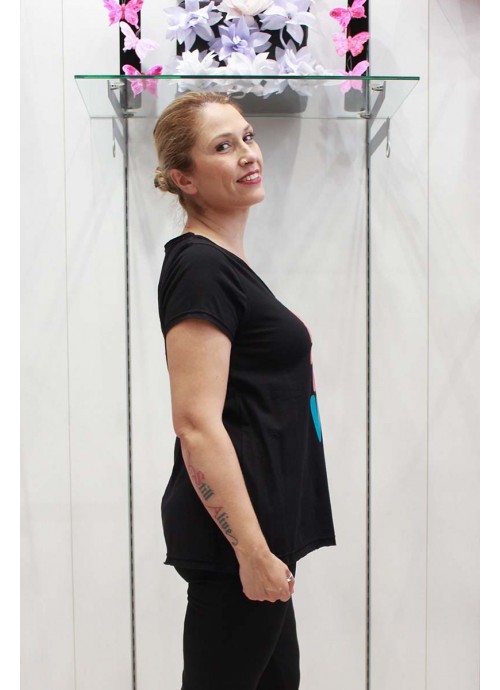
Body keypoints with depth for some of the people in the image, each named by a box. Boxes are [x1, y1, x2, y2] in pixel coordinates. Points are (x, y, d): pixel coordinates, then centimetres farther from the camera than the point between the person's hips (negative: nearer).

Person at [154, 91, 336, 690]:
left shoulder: (225, 263, 13)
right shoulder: (200, 268, -16)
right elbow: (197, 424, -22)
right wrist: (253, 552, -22)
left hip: (258, 524, 10)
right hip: (236, 531, -10)